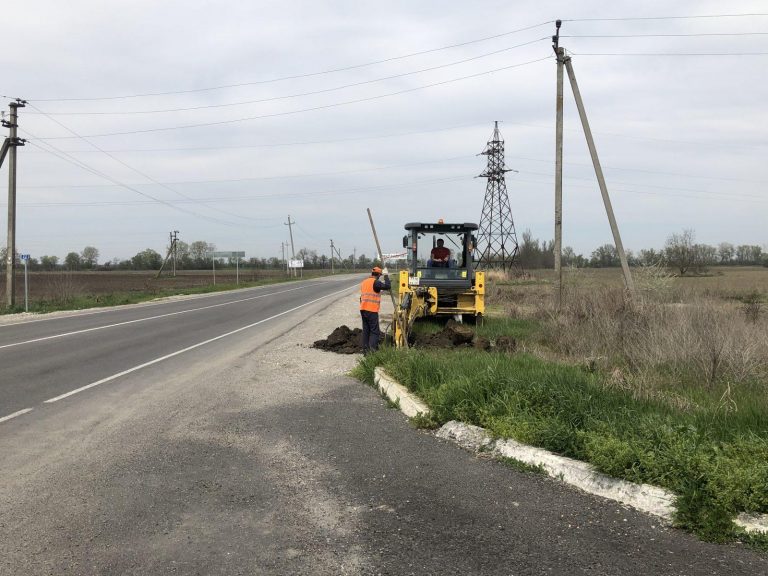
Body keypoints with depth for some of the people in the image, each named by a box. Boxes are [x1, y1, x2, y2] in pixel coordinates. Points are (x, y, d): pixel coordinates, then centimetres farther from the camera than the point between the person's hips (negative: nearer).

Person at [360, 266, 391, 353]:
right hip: (372, 310, -8)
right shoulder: (375, 282, -9)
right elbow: (387, 286, -20)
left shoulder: (364, 282, 17)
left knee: (366, 330, 11)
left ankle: (365, 350, 12)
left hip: (363, 309, 8)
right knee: (375, 331, -6)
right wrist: (386, 275, -7)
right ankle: (372, 350, -15)